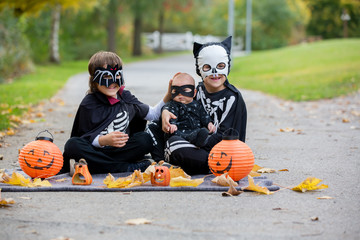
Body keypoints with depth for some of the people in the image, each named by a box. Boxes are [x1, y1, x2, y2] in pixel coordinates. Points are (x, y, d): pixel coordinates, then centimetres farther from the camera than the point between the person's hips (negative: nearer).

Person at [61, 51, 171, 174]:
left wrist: (168, 96, 10)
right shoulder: (89, 104, -5)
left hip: (119, 150, 3)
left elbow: (154, 114, 22)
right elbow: (86, 140, -9)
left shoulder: (126, 97, 9)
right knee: (73, 145, -34)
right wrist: (104, 140, -28)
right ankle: (126, 168, -33)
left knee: (145, 139, -21)